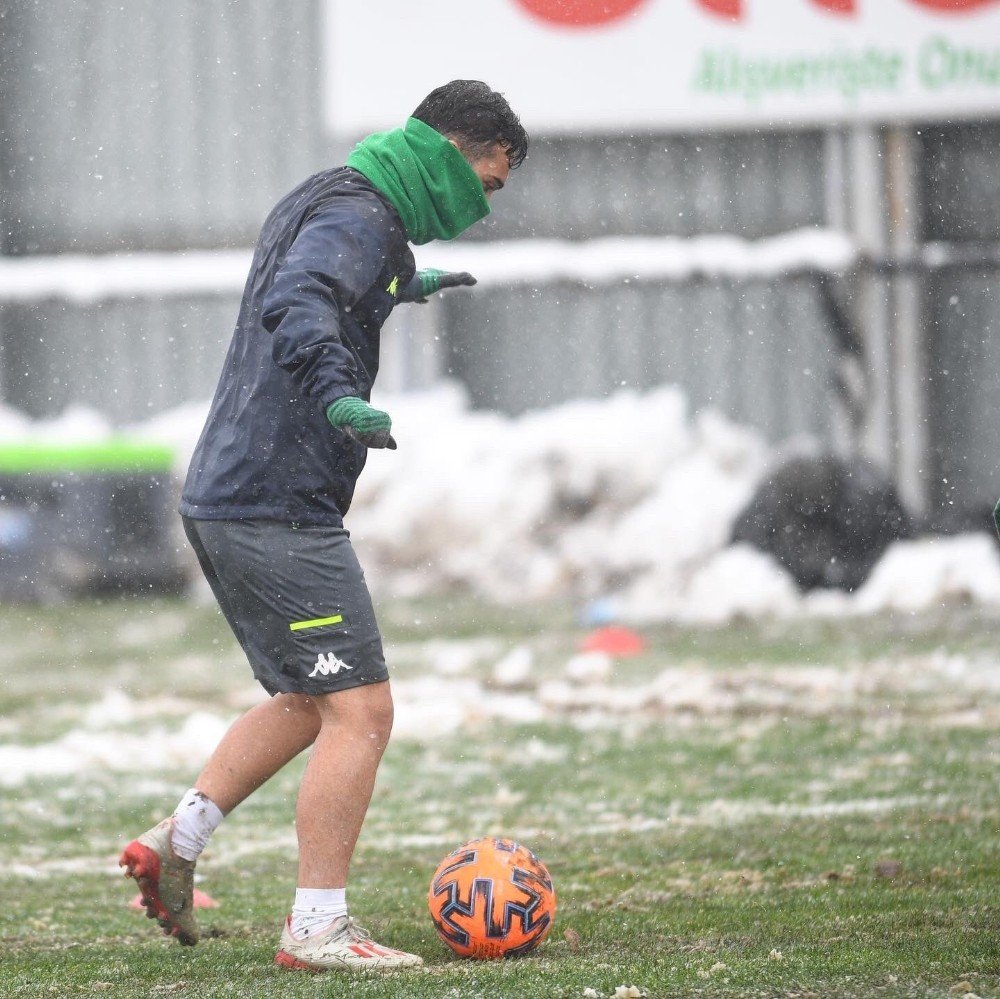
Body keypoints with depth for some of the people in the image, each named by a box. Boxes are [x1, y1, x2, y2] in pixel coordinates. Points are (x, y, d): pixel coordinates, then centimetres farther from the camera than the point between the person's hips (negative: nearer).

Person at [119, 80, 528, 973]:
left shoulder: (318, 201, 19)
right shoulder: (359, 213, -13)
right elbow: (294, 304, -33)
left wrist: (401, 286, 53)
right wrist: (338, 395, -49)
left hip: (224, 502, 10)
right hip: (279, 510, -10)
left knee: (306, 703, 22)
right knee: (361, 710, -10)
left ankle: (176, 842, 17)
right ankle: (318, 927, -10)